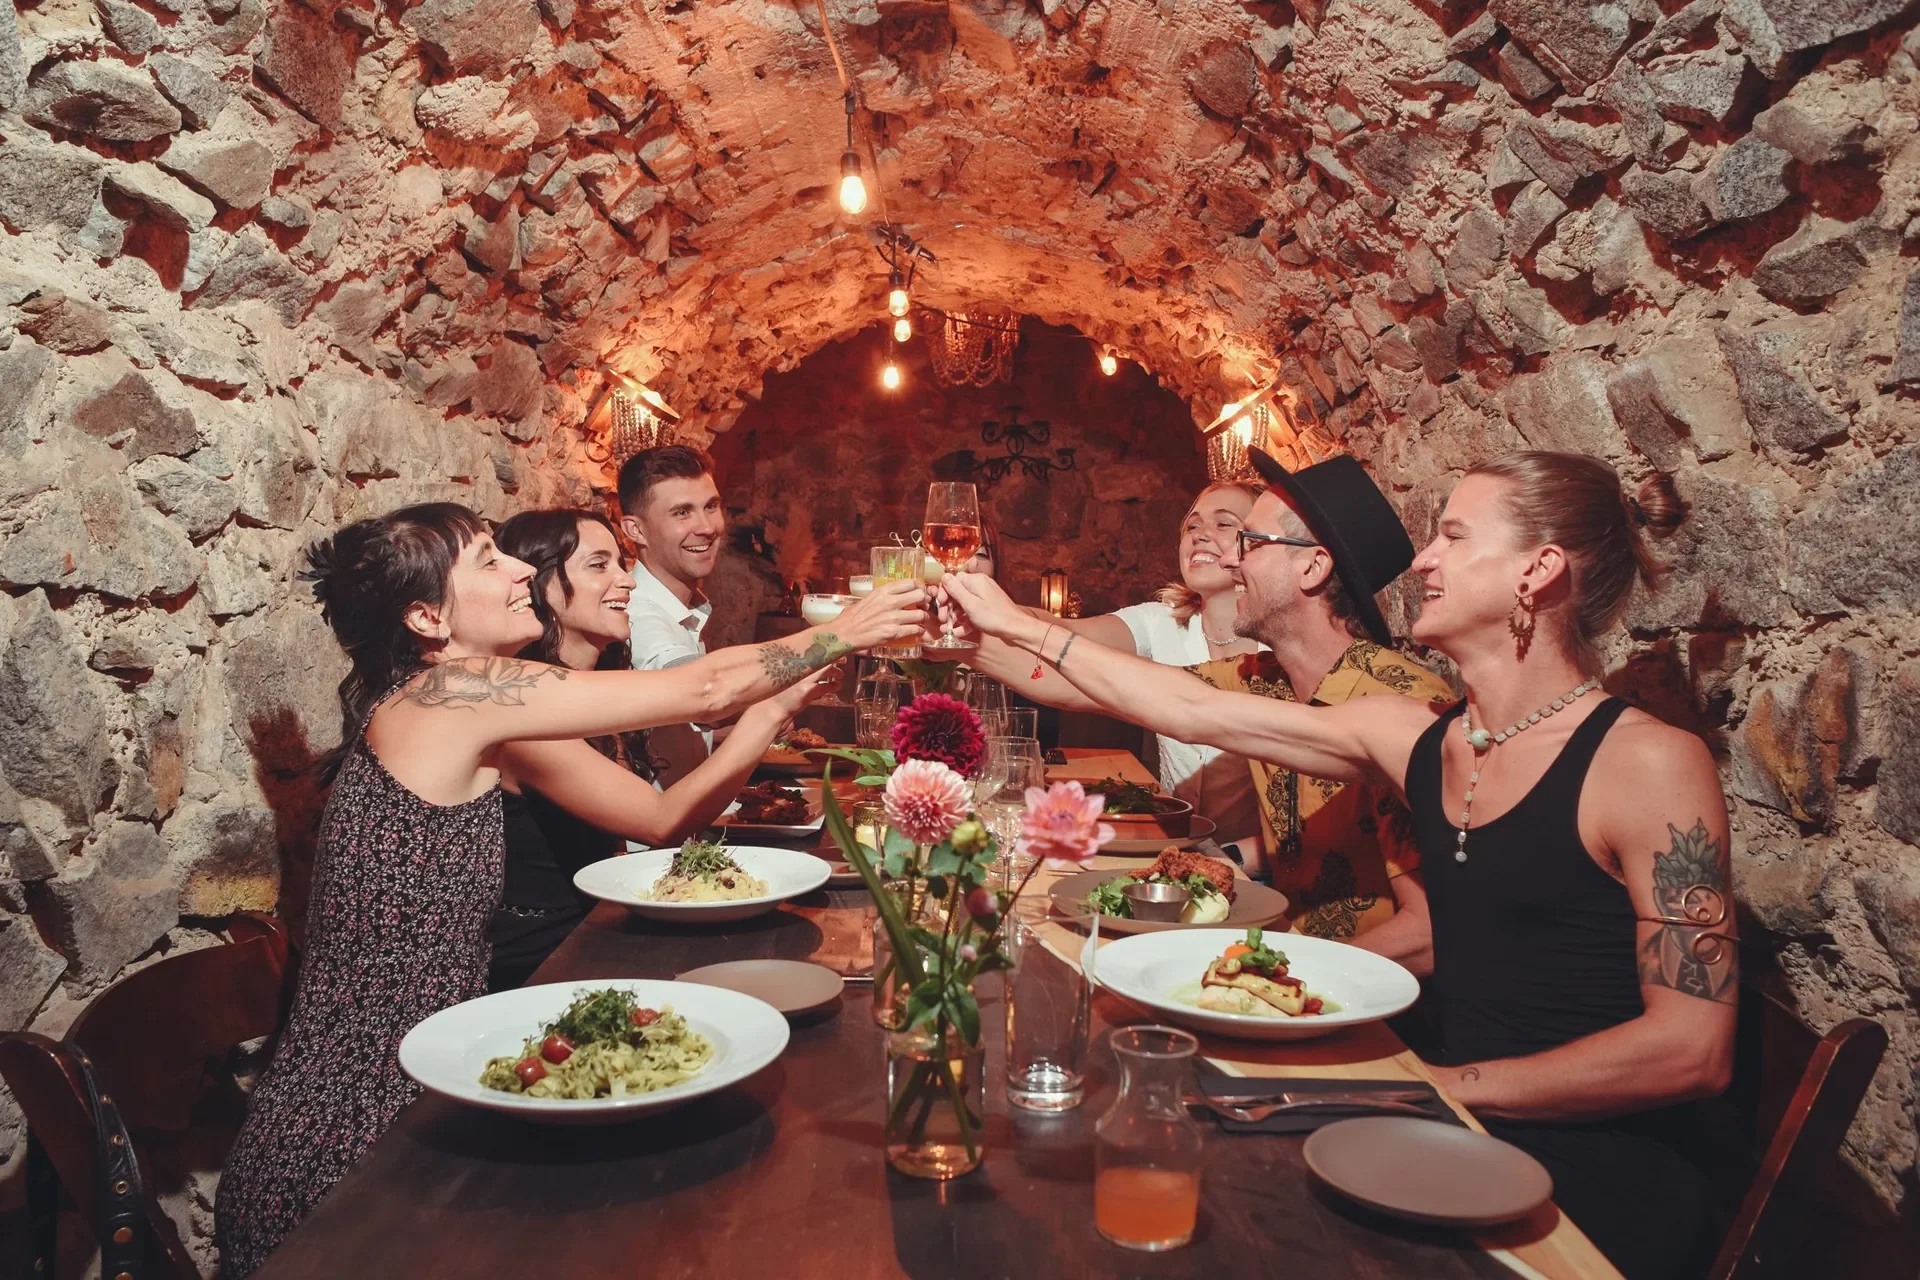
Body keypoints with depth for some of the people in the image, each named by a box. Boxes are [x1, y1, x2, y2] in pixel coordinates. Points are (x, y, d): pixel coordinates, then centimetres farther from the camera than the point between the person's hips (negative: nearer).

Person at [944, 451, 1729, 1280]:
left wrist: (1440, 1085, -15)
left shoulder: (1648, 763, -14)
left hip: (1597, 1174, -5)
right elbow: (1197, 713, 7)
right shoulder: (1418, 739, 3)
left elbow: (1690, 1051, -16)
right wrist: (1017, 627, 10)